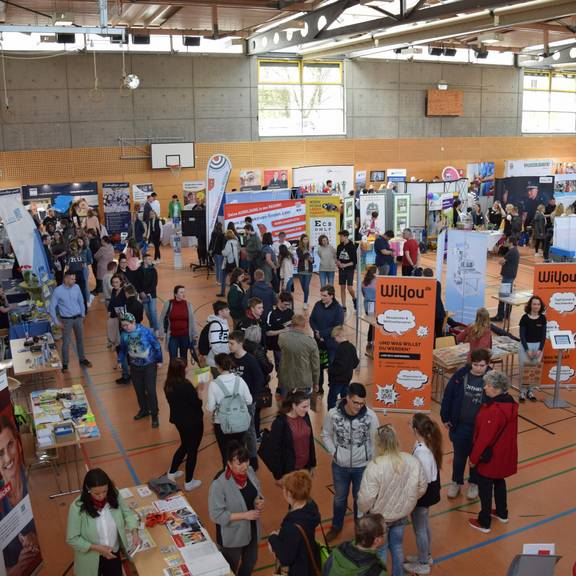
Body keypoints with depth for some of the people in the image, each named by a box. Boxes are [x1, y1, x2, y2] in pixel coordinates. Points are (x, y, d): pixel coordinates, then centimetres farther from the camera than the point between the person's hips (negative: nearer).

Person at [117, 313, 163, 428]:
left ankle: (154, 415, 10)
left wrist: (159, 360, -3)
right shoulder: (124, 334, -8)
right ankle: (144, 410, 37)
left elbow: (156, 345, -9)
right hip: (135, 366, 4)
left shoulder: (145, 331, -20)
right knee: (139, 390, 15)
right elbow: (122, 349, 10)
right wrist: (120, 361, 5)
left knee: (150, 390, -4)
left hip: (149, 365, -4)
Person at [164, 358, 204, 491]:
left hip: (178, 420, 7)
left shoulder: (168, 385, -4)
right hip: (192, 421, -7)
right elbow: (197, 403, -21)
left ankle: (172, 472, 41)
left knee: (184, 445, 29)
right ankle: (188, 482, 19)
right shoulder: (186, 385, -27)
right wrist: (199, 394, -1)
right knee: (192, 450, 9)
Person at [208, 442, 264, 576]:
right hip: (232, 535, -6)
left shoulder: (249, 471, -11)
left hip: (252, 529, 6)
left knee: (251, 562, 25)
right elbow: (216, 515, -25)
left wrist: (260, 502, -16)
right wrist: (245, 515, -27)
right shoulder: (219, 483, -30)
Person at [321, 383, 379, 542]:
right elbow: (326, 435, -1)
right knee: (339, 498, 23)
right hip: (339, 466, 1)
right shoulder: (333, 414, -19)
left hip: (362, 467, -1)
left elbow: (375, 441, -8)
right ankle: (336, 526, 48)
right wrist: (333, 452, -9)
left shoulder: (370, 416, -20)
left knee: (360, 499, 20)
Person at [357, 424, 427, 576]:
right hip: (402, 514, 4)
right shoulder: (413, 461, -16)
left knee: (380, 550, 18)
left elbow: (366, 498, -26)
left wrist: (362, 510, -3)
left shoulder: (375, 466, -32)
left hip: (380, 517, -4)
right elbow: (422, 487, -2)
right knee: (397, 546, 26)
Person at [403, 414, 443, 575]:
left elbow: (424, 480, -26)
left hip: (422, 494, -9)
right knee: (424, 525, 27)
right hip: (429, 491, 9)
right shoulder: (429, 442, -8)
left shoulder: (421, 452, -34)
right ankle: (426, 556, 48)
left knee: (419, 529, 13)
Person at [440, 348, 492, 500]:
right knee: (459, 455, 18)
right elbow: (448, 396, -3)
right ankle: (456, 482, 38)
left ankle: (474, 483, 40)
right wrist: (445, 418, 1)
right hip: (460, 425, 1)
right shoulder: (461, 375, -11)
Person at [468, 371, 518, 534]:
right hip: (505, 455, 8)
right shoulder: (510, 404, -4)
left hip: (490, 456, -8)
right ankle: (502, 513, 44)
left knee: (485, 488, 8)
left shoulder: (494, 410, -31)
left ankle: (484, 523, 21)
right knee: (499, 482, 26)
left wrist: (473, 458, -14)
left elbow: (484, 438, -25)